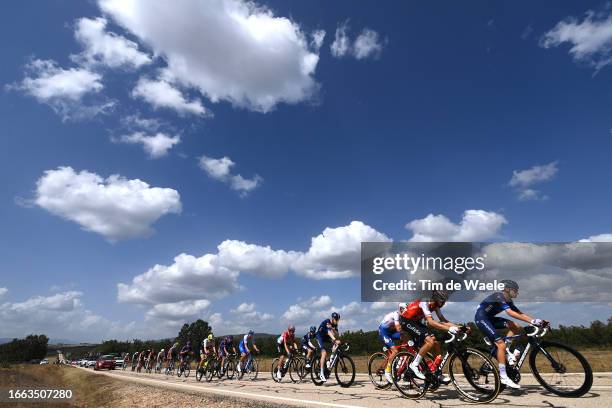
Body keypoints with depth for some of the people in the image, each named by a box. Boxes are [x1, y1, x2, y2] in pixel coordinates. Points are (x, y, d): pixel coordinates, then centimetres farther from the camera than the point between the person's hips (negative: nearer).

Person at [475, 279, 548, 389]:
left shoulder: (508, 301, 9)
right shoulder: (499, 296, -20)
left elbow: (520, 314, 5)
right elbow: (510, 313, -31)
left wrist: (538, 321, -6)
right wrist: (532, 321, -33)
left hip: (489, 318, 9)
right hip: (481, 318, -9)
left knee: (516, 327, -3)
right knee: (501, 344, -16)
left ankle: (507, 350, 7)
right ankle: (503, 377, -10)